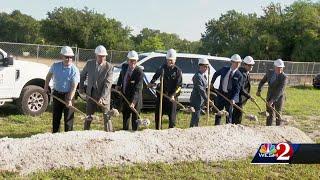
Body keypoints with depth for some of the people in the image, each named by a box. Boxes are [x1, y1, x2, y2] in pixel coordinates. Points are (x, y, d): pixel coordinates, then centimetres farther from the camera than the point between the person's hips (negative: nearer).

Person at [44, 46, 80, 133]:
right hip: (56, 94, 4)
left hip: (68, 95, -4)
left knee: (68, 117, 0)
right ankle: (55, 134, 24)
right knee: (56, 117, 12)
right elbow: (49, 75, 16)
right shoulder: (55, 66, -5)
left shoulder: (74, 70, -16)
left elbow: (74, 87, -20)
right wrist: (46, 87, 16)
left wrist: (69, 99, -27)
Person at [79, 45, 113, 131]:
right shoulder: (89, 63, 0)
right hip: (91, 94, 3)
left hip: (104, 95, -3)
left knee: (107, 116, -1)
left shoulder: (109, 67, -11)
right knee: (88, 116, 13)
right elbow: (82, 76, 17)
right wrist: (81, 88, 11)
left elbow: (108, 83, -17)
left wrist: (102, 97, -24)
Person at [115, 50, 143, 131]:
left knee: (134, 118, 4)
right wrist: (118, 85, 8)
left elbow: (138, 89, -27)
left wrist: (133, 101, -34)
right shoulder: (124, 67, -3)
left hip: (135, 99, -6)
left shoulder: (139, 72, -22)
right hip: (125, 97, 6)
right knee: (125, 116, 21)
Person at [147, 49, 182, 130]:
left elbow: (179, 86, -9)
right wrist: (151, 83, 5)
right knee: (158, 113, 10)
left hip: (172, 95, -4)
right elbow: (156, 76, 22)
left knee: (172, 114, 0)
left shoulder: (178, 70, -6)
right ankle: (158, 129, 24)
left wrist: (173, 95, -20)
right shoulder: (163, 67, 6)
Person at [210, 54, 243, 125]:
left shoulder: (239, 75, -9)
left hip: (230, 96, -3)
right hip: (221, 94, 3)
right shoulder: (224, 69, 0)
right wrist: (212, 83, 23)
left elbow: (237, 89, -13)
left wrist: (233, 99, -24)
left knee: (229, 114, 3)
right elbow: (216, 74, 20)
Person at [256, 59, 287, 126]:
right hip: (269, 96, 4)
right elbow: (262, 81, 13)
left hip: (279, 97, -4)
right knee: (270, 114, 10)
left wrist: (273, 100, -32)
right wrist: (259, 90, 5)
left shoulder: (284, 77, -21)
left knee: (278, 115, -2)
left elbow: (280, 90, -27)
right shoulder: (269, 72, -6)